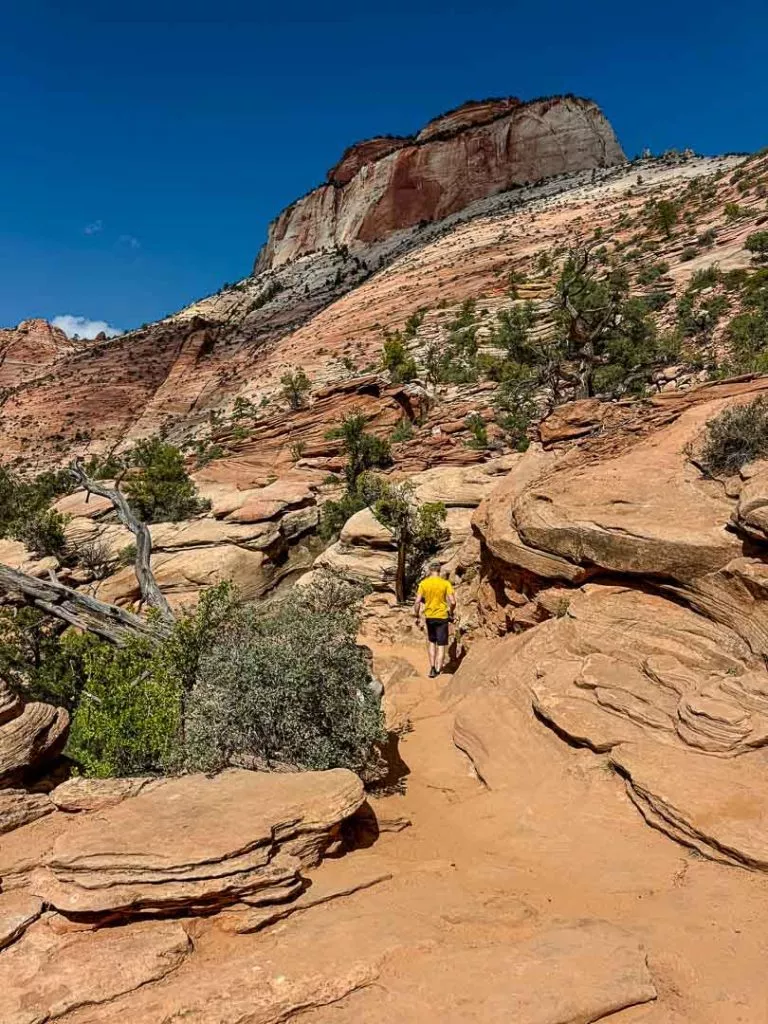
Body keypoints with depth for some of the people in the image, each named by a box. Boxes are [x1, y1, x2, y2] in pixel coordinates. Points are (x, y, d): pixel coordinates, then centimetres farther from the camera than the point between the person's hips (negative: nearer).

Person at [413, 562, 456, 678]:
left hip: (429, 617, 2)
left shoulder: (423, 583, -3)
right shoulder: (445, 583, -8)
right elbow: (452, 602, -13)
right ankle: (438, 670, 4)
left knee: (432, 642, 20)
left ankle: (432, 668, 15)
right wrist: (451, 613, 4)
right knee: (441, 645, 6)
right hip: (442, 616, -2)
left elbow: (417, 602, -6)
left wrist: (417, 617, 4)